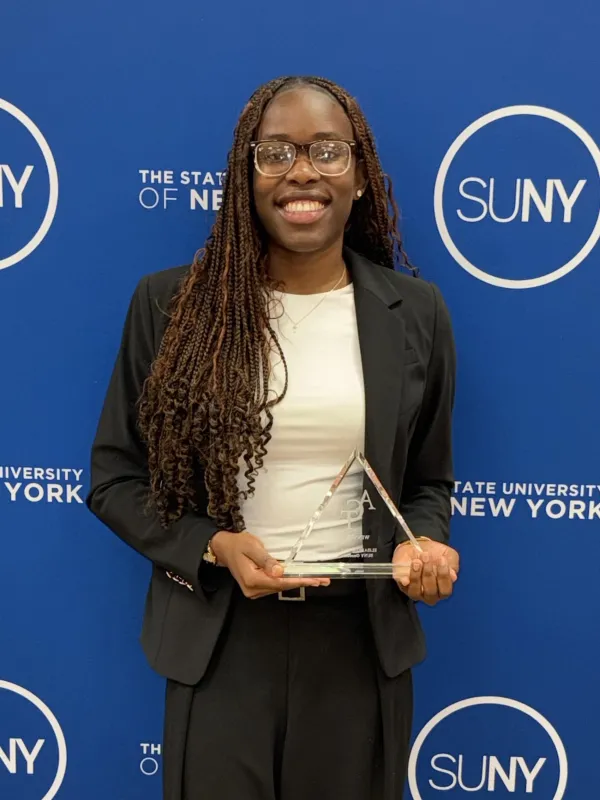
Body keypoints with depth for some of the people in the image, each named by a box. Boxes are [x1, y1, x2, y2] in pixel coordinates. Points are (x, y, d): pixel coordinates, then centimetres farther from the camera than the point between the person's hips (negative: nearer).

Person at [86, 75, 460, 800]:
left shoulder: (415, 312, 0)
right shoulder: (169, 303, -4)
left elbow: (428, 482, 10)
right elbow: (115, 476, 1)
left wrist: (423, 546, -11)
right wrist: (213, 547, -14)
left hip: (362, 641, 2)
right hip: (219, 640, -1)